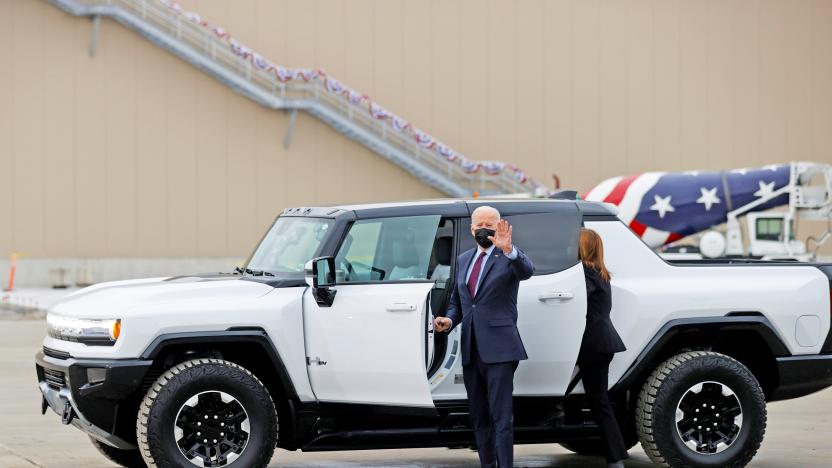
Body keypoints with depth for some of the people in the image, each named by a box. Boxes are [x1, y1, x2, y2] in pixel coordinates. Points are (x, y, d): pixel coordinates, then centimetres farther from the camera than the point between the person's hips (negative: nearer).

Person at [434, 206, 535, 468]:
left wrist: (508, 249, -44)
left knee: (501, 417, -11)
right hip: (471, 350, 7)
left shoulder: (508, 257, -3)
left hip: (498, 348, -7)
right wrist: (449, 321, 1)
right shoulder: (463, 260, 16)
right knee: (479, 417, 13)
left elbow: (527, 270, -25)